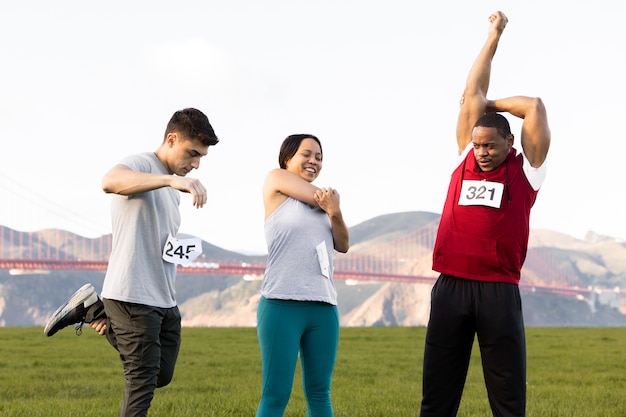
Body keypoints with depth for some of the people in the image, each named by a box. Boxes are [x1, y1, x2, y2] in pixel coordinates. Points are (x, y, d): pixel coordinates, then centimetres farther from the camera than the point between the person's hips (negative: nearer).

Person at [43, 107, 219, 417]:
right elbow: (110, 181, -34)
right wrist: (171, 179, -45)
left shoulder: (172, 190, 19)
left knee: (162, 376, 15)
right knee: (142, 383, -8)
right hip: (133, 298, -9)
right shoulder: (141, 165, -10)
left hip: (164, 301, 9)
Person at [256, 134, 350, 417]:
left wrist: (335, 213, -7)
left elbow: (343, 245, 11)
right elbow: (320, 197, -4)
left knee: (319, 393, 6)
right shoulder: (276, 182, 5)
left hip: (324, 307, 6)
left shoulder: (322, 201, 21)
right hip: (282, 304, -6)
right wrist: (331, 200, 17)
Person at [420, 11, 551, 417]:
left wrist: (493, 104, 16)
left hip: (498, 291, -3)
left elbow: (535, 107, 0)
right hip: (451, 287, 3)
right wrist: (494, 36, 21)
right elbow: (472, 94, 16)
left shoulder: (526, 169, 6)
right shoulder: (466, 158, 13)